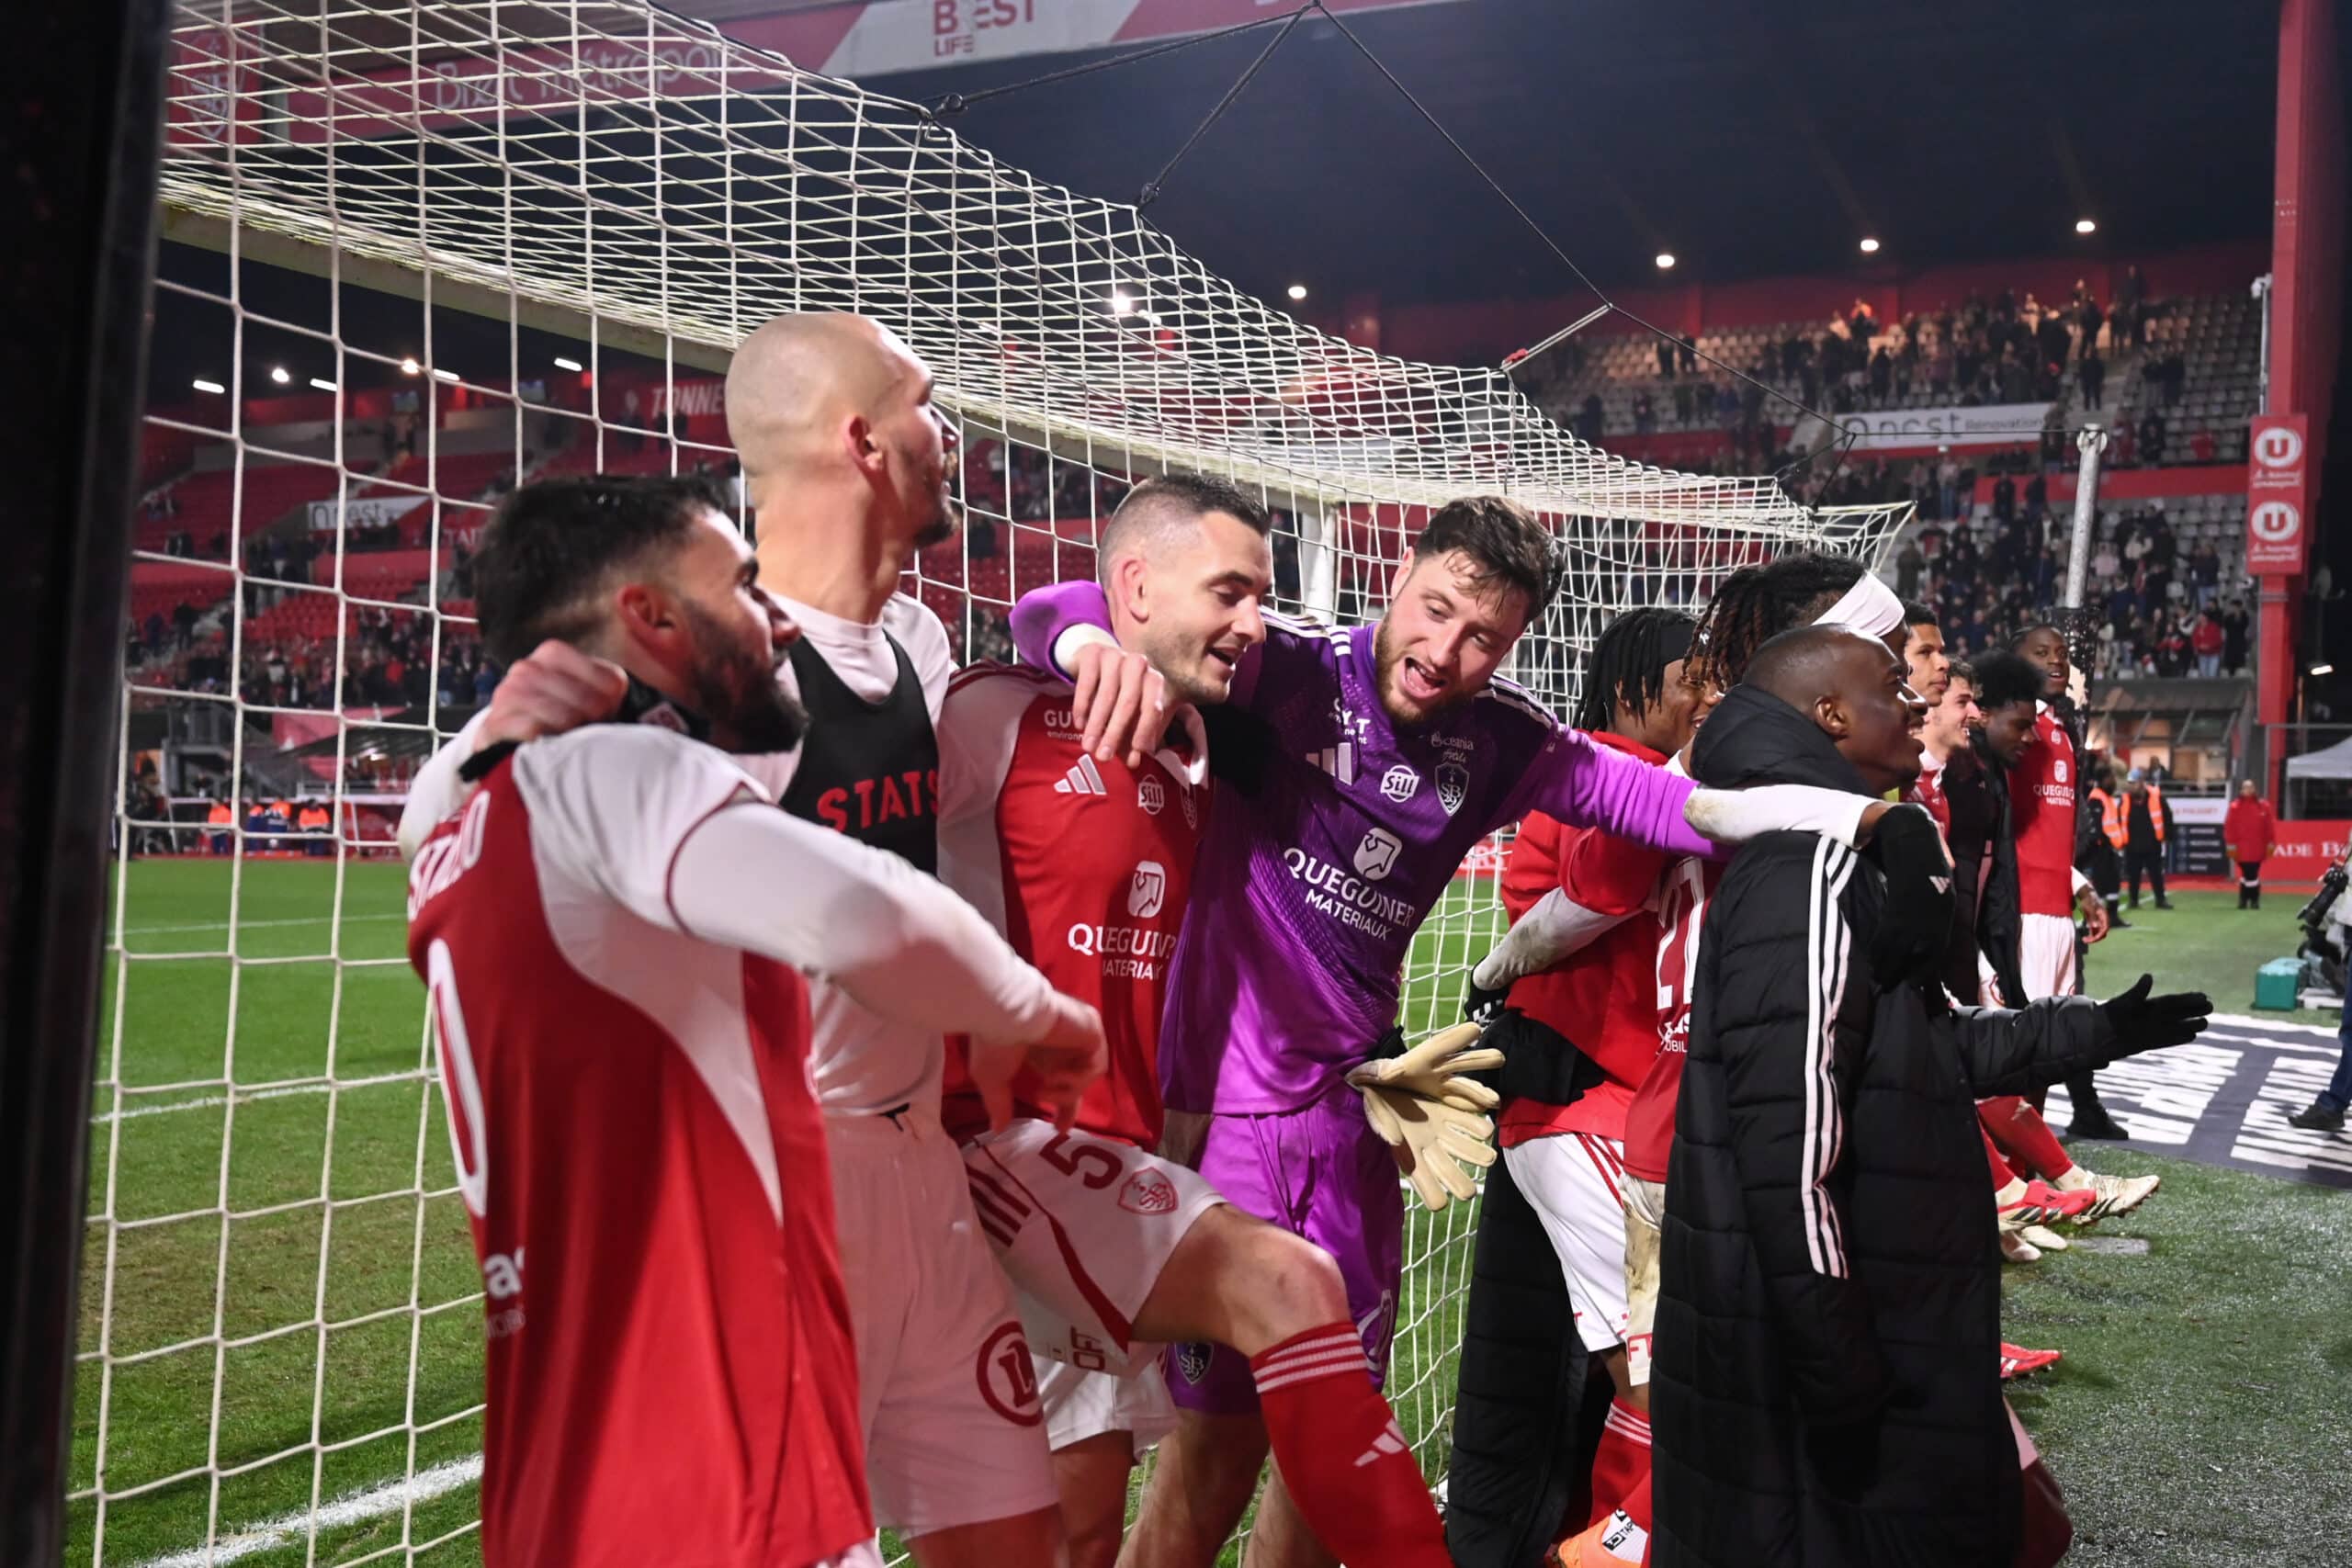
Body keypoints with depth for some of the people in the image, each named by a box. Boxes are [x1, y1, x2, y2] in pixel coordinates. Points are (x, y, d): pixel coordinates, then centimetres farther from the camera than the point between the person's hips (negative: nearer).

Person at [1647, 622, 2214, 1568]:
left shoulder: (1840, 854, 17)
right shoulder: (1814, 857, -18)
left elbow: (1918, 1051, 27)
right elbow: (1788, 1116, -26)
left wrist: (2092, 1032, 33)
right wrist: (1833, 1346, -25)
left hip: (1855, 1320, 10)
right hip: (1818, 1331, -10)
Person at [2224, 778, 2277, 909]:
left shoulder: (2263, 806, 3)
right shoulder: (2235, 807, -2)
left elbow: (2270, 826, 5)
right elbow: (2229, 827, -2)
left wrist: (2270, 844, 2)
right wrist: (2231, 846, -5)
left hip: (2257, 849, 1)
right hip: (2241, 849, -1)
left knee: (2254, 874, 5)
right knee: (2246, 874, -2)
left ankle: (2255, 901, 13)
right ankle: (2243, 901, 6)